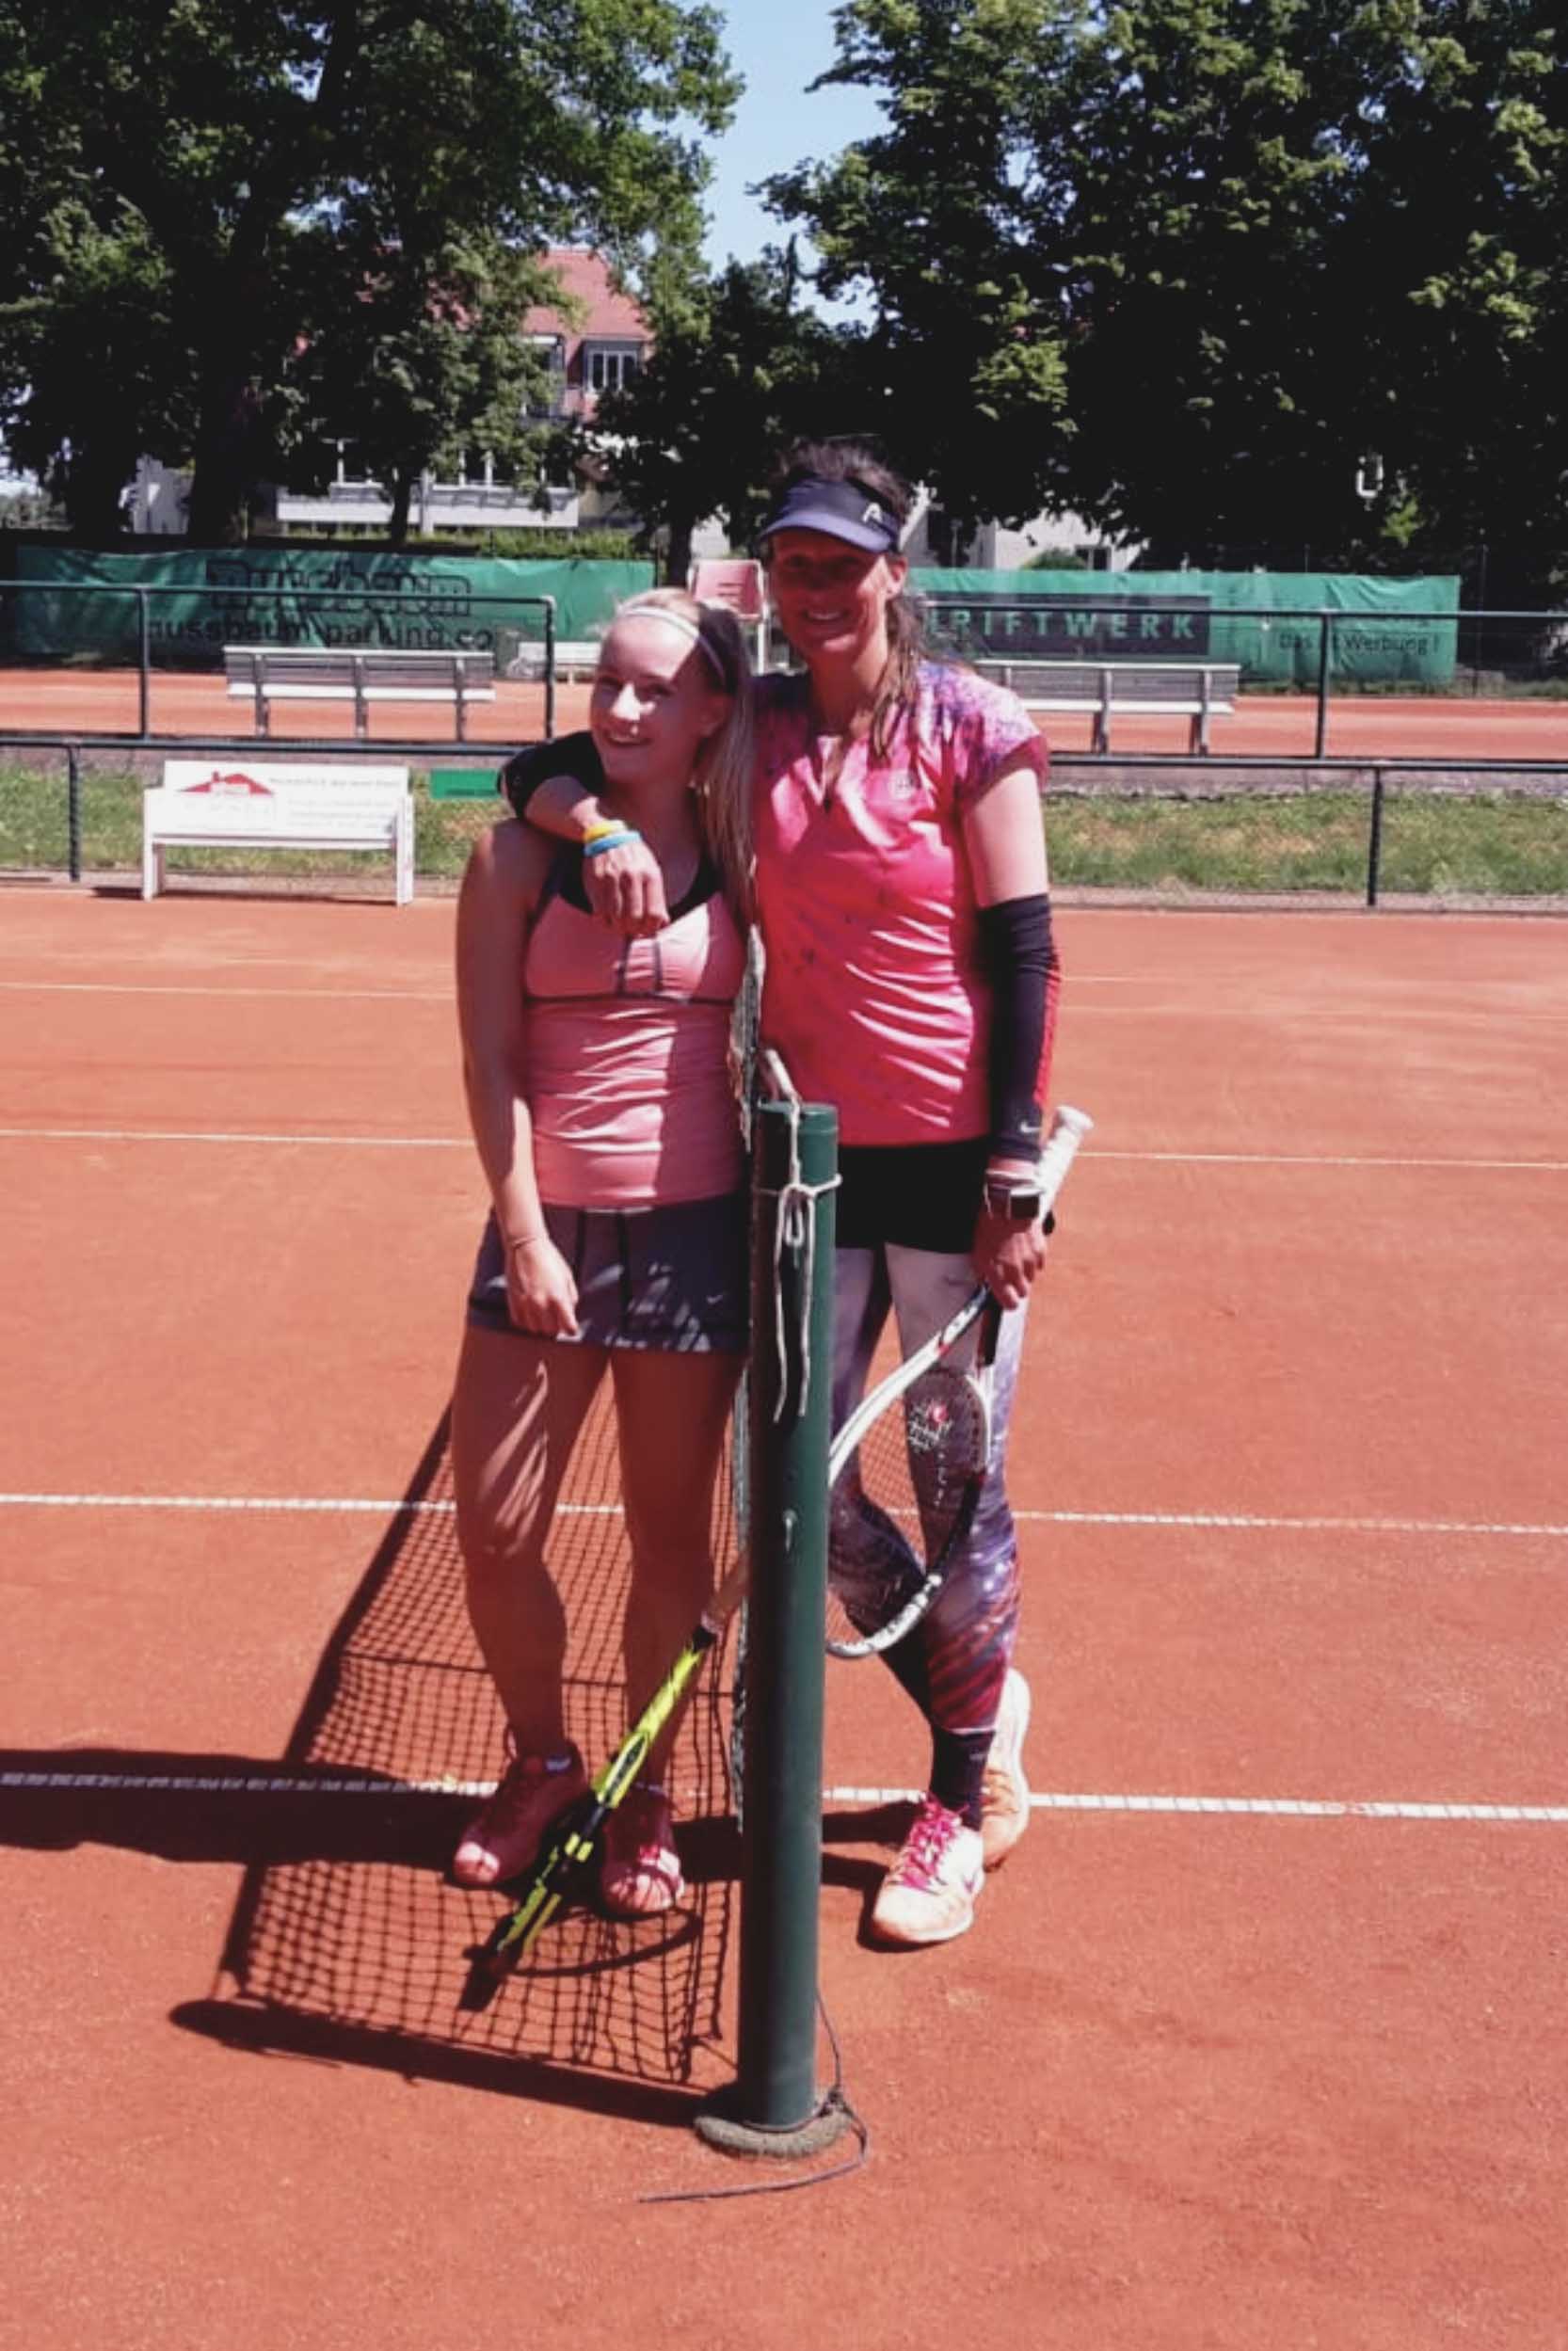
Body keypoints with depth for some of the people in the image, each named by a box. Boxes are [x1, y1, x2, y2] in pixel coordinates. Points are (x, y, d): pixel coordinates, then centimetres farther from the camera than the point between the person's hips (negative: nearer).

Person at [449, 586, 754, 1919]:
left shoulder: (741, 854, 2)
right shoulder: (521, 857, -1)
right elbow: (491, 1063, -3)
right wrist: (526, 1233, -8)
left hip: (698, 1231, 0)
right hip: (549, 1226, 0)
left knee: (670, 1532, 7)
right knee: (494, 1535, 3)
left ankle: (646, 1796, 25)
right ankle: (540, 1763, 28)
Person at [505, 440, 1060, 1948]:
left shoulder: (970, 725, -6)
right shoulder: (751, 729, 5)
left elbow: (1024, 951, -8)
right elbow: (543, 771, 12)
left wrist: (1016, 1166, -15)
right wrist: (601, 823, -11)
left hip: (956, 1158, -5)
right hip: (814, 1154, 5)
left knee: (958, 1486, 5)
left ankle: (963, 1803, 24)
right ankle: (981, 1705, 34)